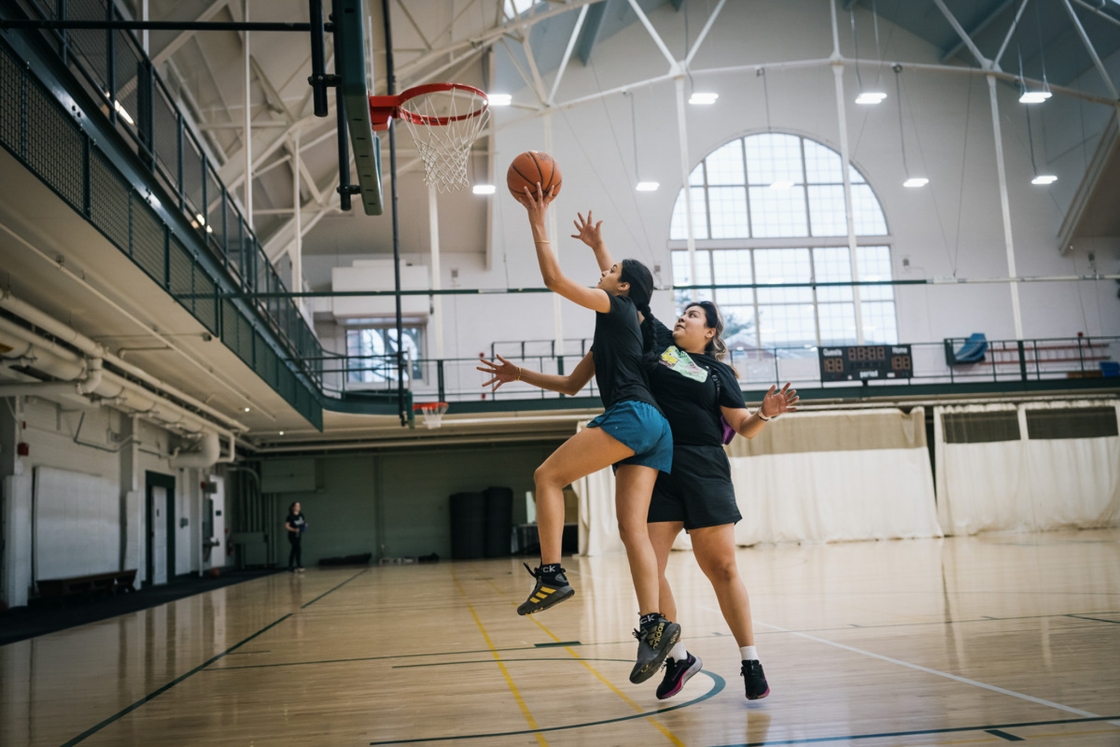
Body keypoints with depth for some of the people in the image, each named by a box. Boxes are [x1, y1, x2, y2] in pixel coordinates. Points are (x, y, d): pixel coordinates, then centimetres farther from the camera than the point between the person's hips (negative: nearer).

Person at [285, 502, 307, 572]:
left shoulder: (301, 515, 6)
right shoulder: (290, 516, -13)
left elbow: (304, 523, 18)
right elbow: (286, 526, -13)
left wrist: (305, 525, -5)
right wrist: (294, 530, -24)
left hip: (299, 535, 7)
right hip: (293, 535, -7)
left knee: (294, 550, 13)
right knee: (299, 549, -16)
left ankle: (290, 567, 22)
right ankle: (300, 566, -16)